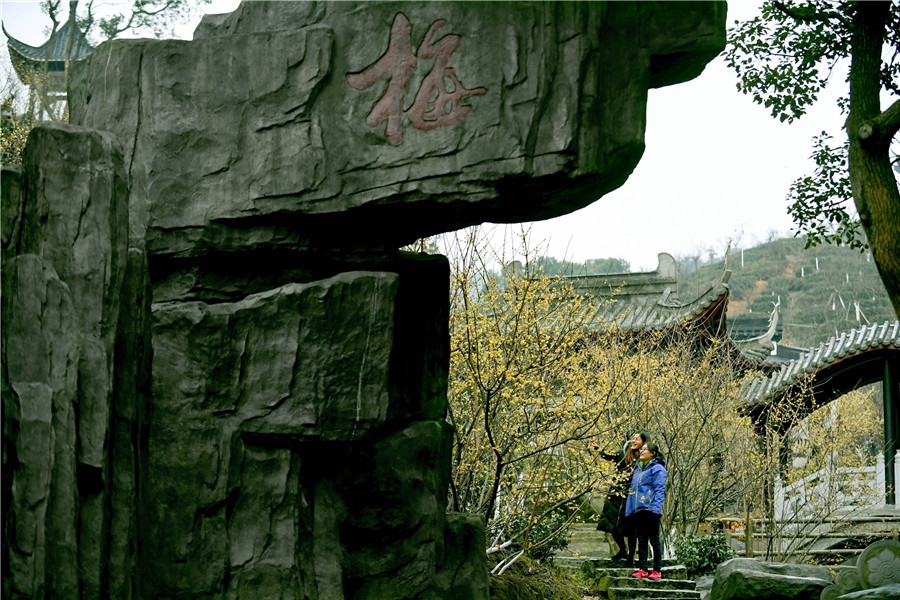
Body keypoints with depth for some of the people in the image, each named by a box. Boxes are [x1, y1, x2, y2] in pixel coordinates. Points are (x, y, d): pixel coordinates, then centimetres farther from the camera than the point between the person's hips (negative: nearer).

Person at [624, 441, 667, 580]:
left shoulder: (657, 469, -3)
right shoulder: (638, 469, 20)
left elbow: (659, 490, -9)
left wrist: (656, 508, -20)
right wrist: (629, 509, 17)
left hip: (650, 510, -7)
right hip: (637, 510, 7)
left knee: (654, 540, -2)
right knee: (641, 541, 7)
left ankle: (657, 570, 1)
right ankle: (642, 569, 8)